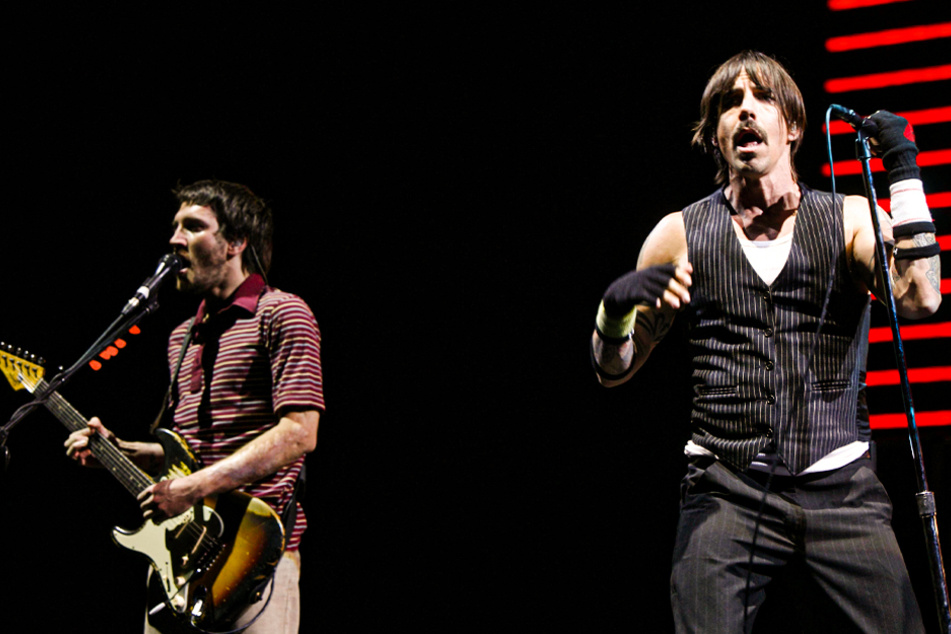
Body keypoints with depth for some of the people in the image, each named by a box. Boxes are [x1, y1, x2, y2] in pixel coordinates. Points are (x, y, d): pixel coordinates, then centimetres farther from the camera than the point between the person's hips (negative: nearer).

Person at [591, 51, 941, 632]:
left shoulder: (851, 219, 8)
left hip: (840, 493, 0)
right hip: (726, 493, 0)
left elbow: (920, 298, -11)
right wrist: (616, 306, -8)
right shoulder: (681, 235, 9)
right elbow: (614, 370, 14)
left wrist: (905, 172, -9)